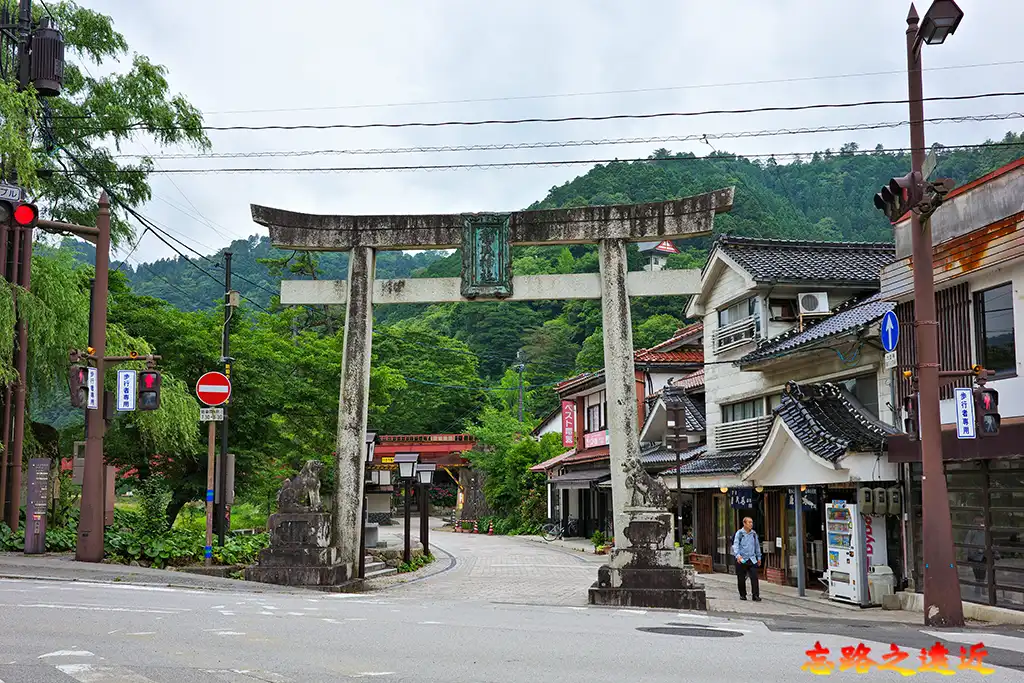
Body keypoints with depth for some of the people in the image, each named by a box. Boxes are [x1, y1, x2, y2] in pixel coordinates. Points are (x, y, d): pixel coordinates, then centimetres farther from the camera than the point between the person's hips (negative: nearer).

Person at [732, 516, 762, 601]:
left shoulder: (754, 533, 9)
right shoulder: (739, 533, -3)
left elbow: (757, 546, 19)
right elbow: (736, 545, -12)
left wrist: (759, 557, 21)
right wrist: (737, 555, -27)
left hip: (752, 559, 3)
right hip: (741, 560, -3)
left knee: (754, 577, -8)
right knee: (741, 578, 5)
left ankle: (755, 595, -5)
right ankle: (743, 595, 19)